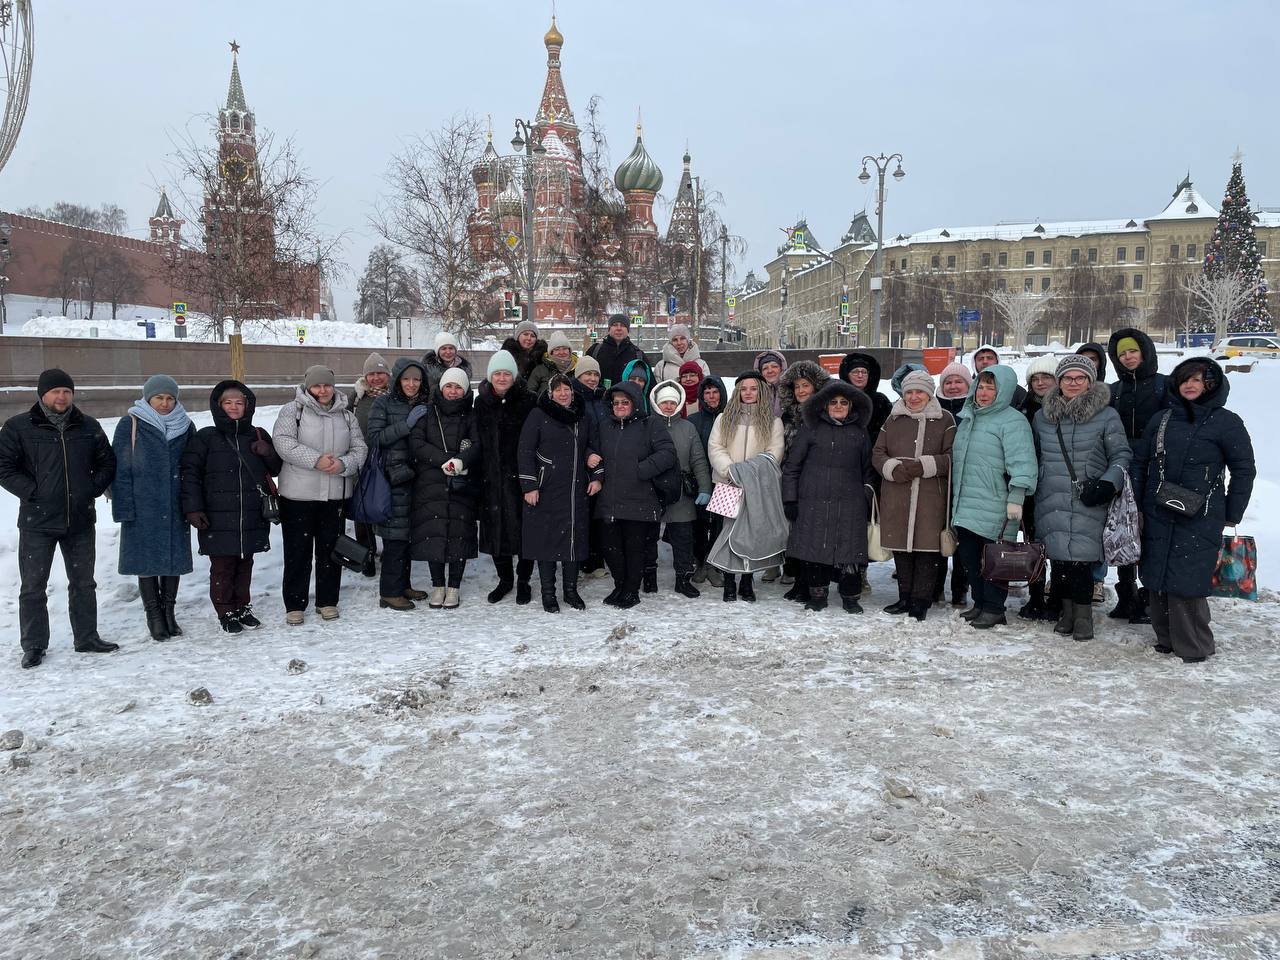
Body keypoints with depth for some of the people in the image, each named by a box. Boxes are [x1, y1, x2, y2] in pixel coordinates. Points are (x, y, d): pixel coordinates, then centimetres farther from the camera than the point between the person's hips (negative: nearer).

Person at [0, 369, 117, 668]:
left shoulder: (88, 427, 6)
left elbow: (107, 463, 14)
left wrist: (92, 489, -1)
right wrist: (32, 492, -12)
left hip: (81, 520, 3)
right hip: (37, 522, -3)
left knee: (83, 583, 12)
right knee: (33, 586, 3)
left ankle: (86, 638, 24)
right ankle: (34, 645, 15)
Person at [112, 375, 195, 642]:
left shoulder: (185, 426, 6)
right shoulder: (131, 425, -3)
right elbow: (120, 468, -4)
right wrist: (124, 507, -9)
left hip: (175, 507, 3)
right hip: (143, 507, -3)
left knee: (174, 557, 8)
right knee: (147, 559, 3)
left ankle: (168, 611, 22)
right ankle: (154, 615, 15)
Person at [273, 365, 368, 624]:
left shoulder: (345, 415, 12)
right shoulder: (292, 411, -1)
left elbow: (360, 448, 8)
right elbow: (283, 442, -14)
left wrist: (343, 464, -12)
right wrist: (316, 460, -22)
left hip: (336, 494, 3)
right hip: (298, 494, -3)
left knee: (330, 549, 10)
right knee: (298, 550, 3)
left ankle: (327, 601, 22)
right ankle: (295, 605, 13)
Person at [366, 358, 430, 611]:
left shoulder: (423, 405, 14)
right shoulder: (384, 403, -1)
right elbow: (373, 438, -11)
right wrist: (406, 424, -16)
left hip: (414, 476, 6)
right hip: (392, 478, -5)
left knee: (407, 533, 10)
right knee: (395, 534, -6)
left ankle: (403, 585, 21)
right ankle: (389, 593, 1)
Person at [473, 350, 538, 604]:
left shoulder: (528, 400, -5)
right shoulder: (481, 402, 8)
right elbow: (477, 440, 12)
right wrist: (478, 475, 7)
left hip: (519, 476, -4)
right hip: (491, 476, 4)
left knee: (522, 526, 0)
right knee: (495, 528, 9)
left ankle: (523, 581, 16)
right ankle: (505, 579, 25)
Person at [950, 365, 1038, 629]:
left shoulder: (1012, 421, -9)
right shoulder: (968, 418, 17)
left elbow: (1021, 462, -17)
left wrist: (1016, 498, -22)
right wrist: (955, 499, 26)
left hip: (994, 509, -8)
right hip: (965, 506, 8)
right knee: (968, 557, 12)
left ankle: (994, 608, 13)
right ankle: (980, 603, 26)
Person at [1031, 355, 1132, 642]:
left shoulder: (1106, 416, 1)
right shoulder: (1043, 416, 11)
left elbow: (1122, 455, 4)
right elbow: (1033, 456, 22)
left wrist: (1108, 484, -10)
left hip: (1088, 502, -3)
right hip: (1051, 501, 3)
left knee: (1081, 557, -9)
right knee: (1059, 556, 4)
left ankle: (1083, 615, 5)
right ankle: (1066, 609, 19)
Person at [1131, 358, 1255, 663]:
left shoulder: (1226, 423, -2)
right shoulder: (1161, 419, 9)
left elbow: (1244, 471, 1)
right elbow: (1140, 463, 13)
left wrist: (1231, 518, 1)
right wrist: (1137, 506, 8)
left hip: (1200, 521, -4)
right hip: (1157, 517, 4)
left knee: (1186, 583, -7)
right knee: (1158, 580, 8)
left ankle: (1194, 648, 8)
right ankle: (1166, 639, 23)